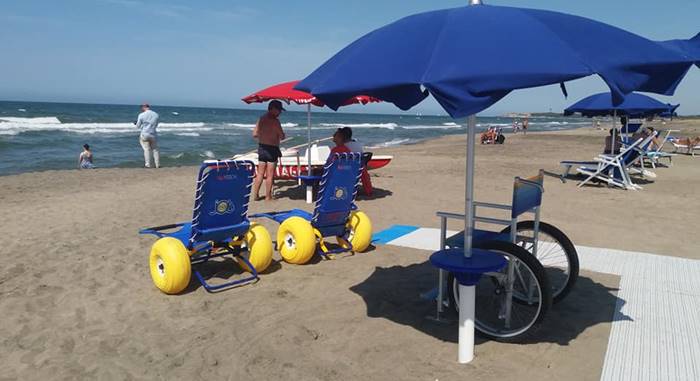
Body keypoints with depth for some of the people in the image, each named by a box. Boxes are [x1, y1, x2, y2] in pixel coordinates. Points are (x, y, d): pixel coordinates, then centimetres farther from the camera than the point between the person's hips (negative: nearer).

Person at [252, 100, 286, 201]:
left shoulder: (261, 119, 6)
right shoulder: (275, 121, -16)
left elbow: (254, 134, 7)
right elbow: (282, 137, -15)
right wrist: (276, 134, 6)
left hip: (261, 147, 7)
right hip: (272, 149, -7)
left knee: (260, 173, 14)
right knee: (270, 174, 2)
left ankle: (256, 195, 17)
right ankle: (268, 196, 9)